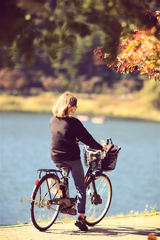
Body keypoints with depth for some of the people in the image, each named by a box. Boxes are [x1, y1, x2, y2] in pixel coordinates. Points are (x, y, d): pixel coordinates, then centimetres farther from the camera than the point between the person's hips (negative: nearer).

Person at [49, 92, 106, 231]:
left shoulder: (53, 121, 4)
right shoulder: (72, 122, -15)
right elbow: (86, 137, -9)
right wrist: (100, 147, 5)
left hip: (56, 157, 6)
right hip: (71, 158, -6)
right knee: (80, 187, 3)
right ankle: (81, 217, -4)